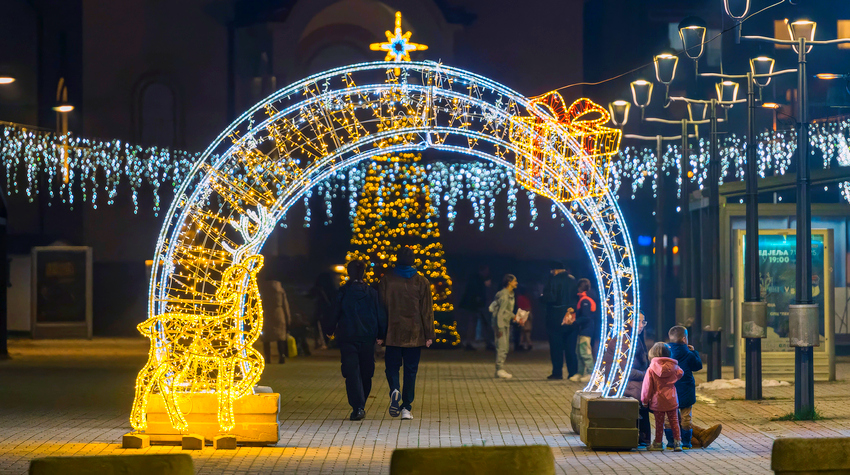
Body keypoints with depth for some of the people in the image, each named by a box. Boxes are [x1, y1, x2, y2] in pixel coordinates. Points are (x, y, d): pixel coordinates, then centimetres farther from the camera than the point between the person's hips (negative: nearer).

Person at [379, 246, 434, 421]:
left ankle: (394, 390, -20)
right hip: (414, 334, 0)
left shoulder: (386, 280, -1)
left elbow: (381, 307, 1)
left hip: (393, 333, 0)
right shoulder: (421, 282, -1)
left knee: (392, 366, 10)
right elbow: (427, 310, -1)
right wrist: (429, 334, 4)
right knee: (411, 370, 7)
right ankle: (406, 408, 4)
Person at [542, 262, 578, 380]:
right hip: (571, 318, 5)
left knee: (556, 347, 2)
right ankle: (573, 372, 8)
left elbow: (549, 297, -17)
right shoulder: (573, 280, 6)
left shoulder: (553, 280, -10)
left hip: (556, 319, -5)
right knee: (571, 347, 9)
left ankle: (557, 372, 1)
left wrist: (541, 297, 1)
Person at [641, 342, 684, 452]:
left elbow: (647, 386, -7)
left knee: (659, 423, 8)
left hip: (657, 401, -2)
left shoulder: (651, 370, -10)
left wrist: (645, 400, 2)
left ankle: (658, 443, 15)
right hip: (672, 400, 2)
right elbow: (680, 373, 20)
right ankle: (677, 442, 6)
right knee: (674, 422, 9)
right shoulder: (673, 367, -1)